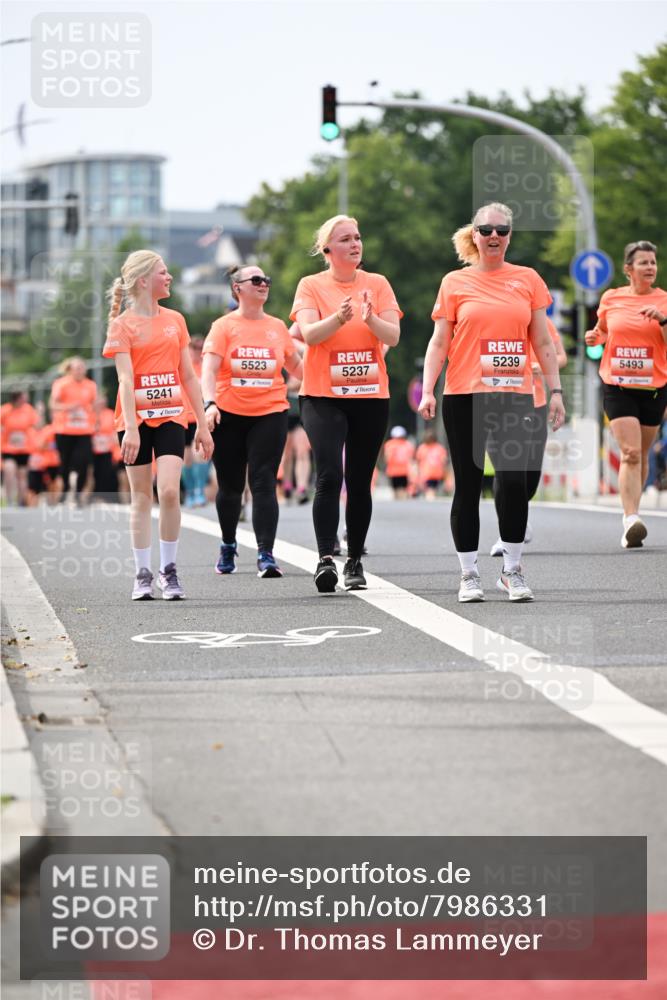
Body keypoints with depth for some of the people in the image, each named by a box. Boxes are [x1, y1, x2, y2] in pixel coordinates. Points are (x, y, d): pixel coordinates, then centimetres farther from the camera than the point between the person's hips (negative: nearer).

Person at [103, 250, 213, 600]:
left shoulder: (175, 320, 10)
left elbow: (188, 376, 13)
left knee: (169, 491, -12)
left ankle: (169, 569, -1)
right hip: (136, 418, -2)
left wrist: (202, 424, 10)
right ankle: (143, 574, 10)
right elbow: (125, 379, -11)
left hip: (170, 417, 2)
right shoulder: (122, 324, -3)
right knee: (141, 496, 3)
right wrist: (131, 429, -20)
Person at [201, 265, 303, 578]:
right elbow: (209, 369, -11)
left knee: (263, 483, -11)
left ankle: (266, 555, -15)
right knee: (230, 485, 11)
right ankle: (228, 546, 33)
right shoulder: (224, 326, 0)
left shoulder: (277, 327, 9)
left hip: (270, 414, 1)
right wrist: (209, 403, -25)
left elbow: (296, 367, 21)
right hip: (228, 415, -1)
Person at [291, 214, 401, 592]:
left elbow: (393, 336, -2)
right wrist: (338, 319, -30)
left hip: (371, 395, 2)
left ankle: (356, 561, 15)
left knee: (360, 482, 6)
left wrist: (370, 319, -22)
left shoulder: (377, 284, 7)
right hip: (323, 395, -2)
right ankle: (326, 558, -20)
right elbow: (309, 334, -12)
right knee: (330, 475, -17)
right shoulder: (311, 286, 2)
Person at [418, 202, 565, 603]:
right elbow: (439, 342, 4)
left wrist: (555, 390, 5)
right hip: (465, 396, 0)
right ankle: (469, 574, 11)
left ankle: (512, 570, 2)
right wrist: (428, 390, -7)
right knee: (468, 485, 2)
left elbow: (542, 342, 11)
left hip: (515, 395, 0)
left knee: (515, 480, -12)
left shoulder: (528, 279, 9)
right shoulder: (456, 283, 5)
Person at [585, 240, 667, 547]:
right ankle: (632, 520, -22)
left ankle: (630, 515, 27)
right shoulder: (610, 299, 4)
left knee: (641, 455, 11)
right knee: (630, 453, -16)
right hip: (617, 387, -1)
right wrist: (594, 336, 0)